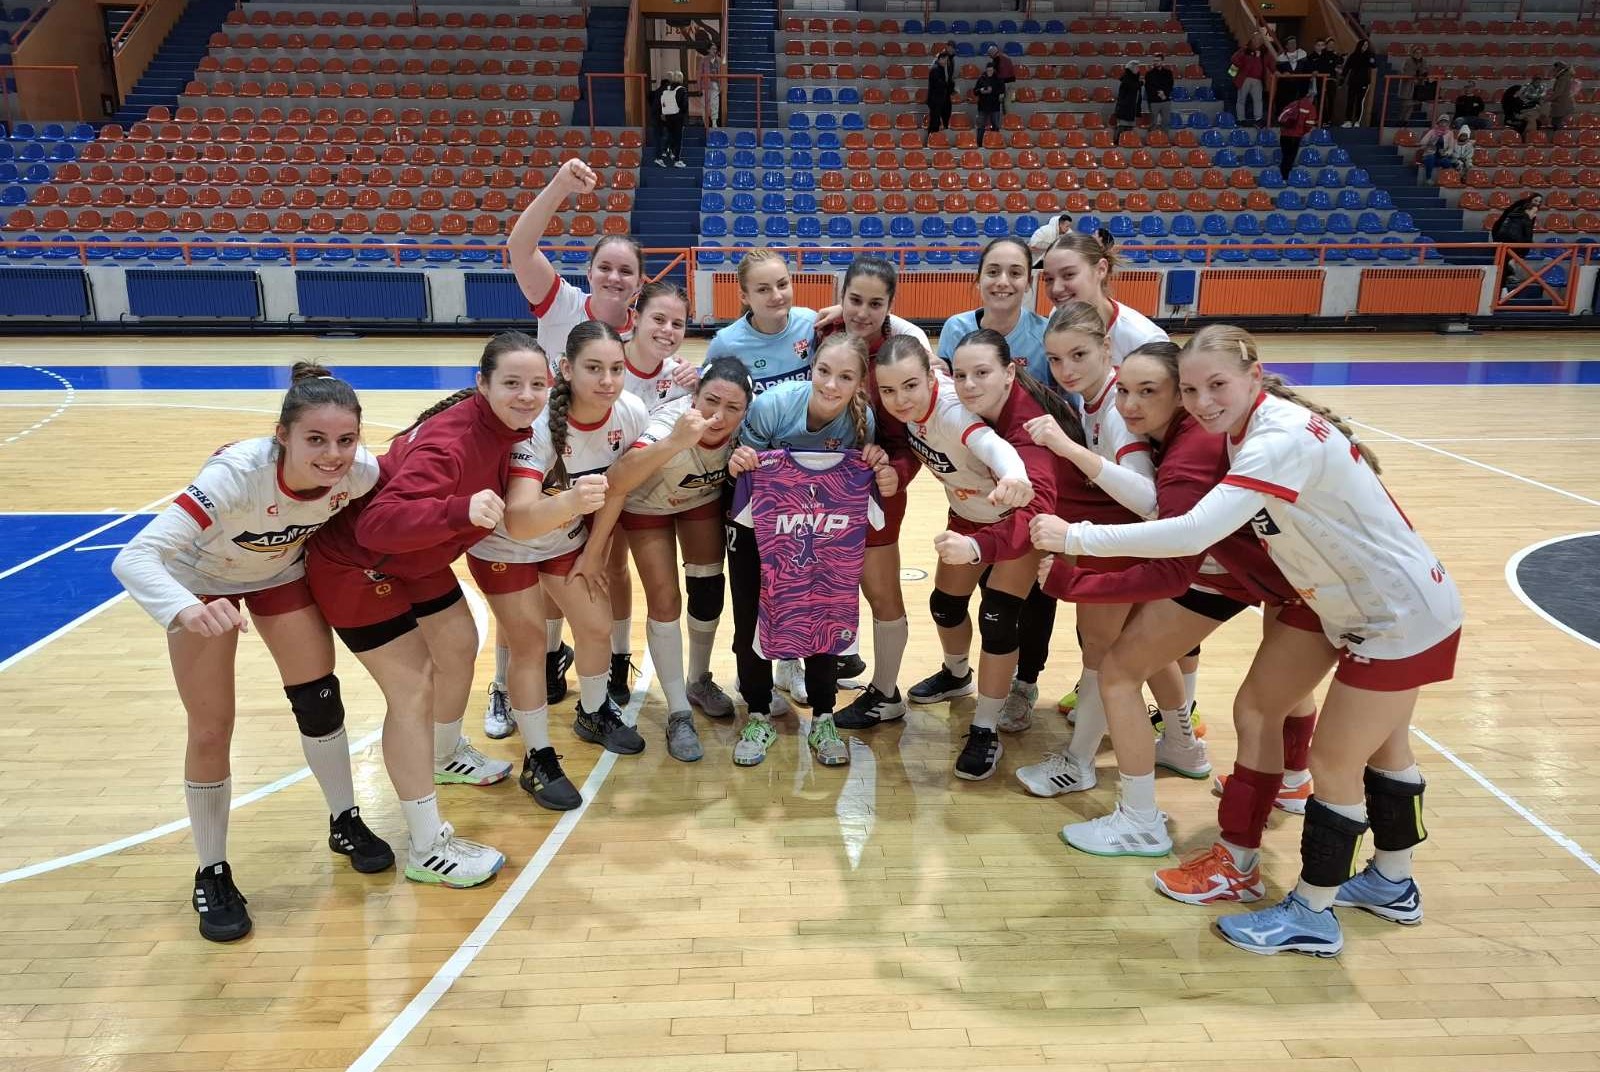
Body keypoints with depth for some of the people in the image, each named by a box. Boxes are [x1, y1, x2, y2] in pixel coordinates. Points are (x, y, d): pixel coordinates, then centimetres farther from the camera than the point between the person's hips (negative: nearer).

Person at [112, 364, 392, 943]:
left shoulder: (362, 471, -30)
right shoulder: (236, 474, -42)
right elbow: (133, 558, -49)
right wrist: (187, 610, -65)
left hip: (282, 573, 3)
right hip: (204, 583, -3)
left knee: (320, 700, 7)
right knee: (211, 731, -1)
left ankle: (345, 822, 30)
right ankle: (212, 874, 19)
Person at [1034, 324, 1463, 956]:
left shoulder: (1282, 439, -30)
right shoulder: (1254, 429, -1)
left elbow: (1193, 533, -40)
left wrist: (1075, 537, -36)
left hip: (1400, 618, -10)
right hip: (1388, 612, 10)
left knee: (1333, 763, 1)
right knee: (1382, 746, 23)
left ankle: (1311, 916, 18)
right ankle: (1393, 884, 44)